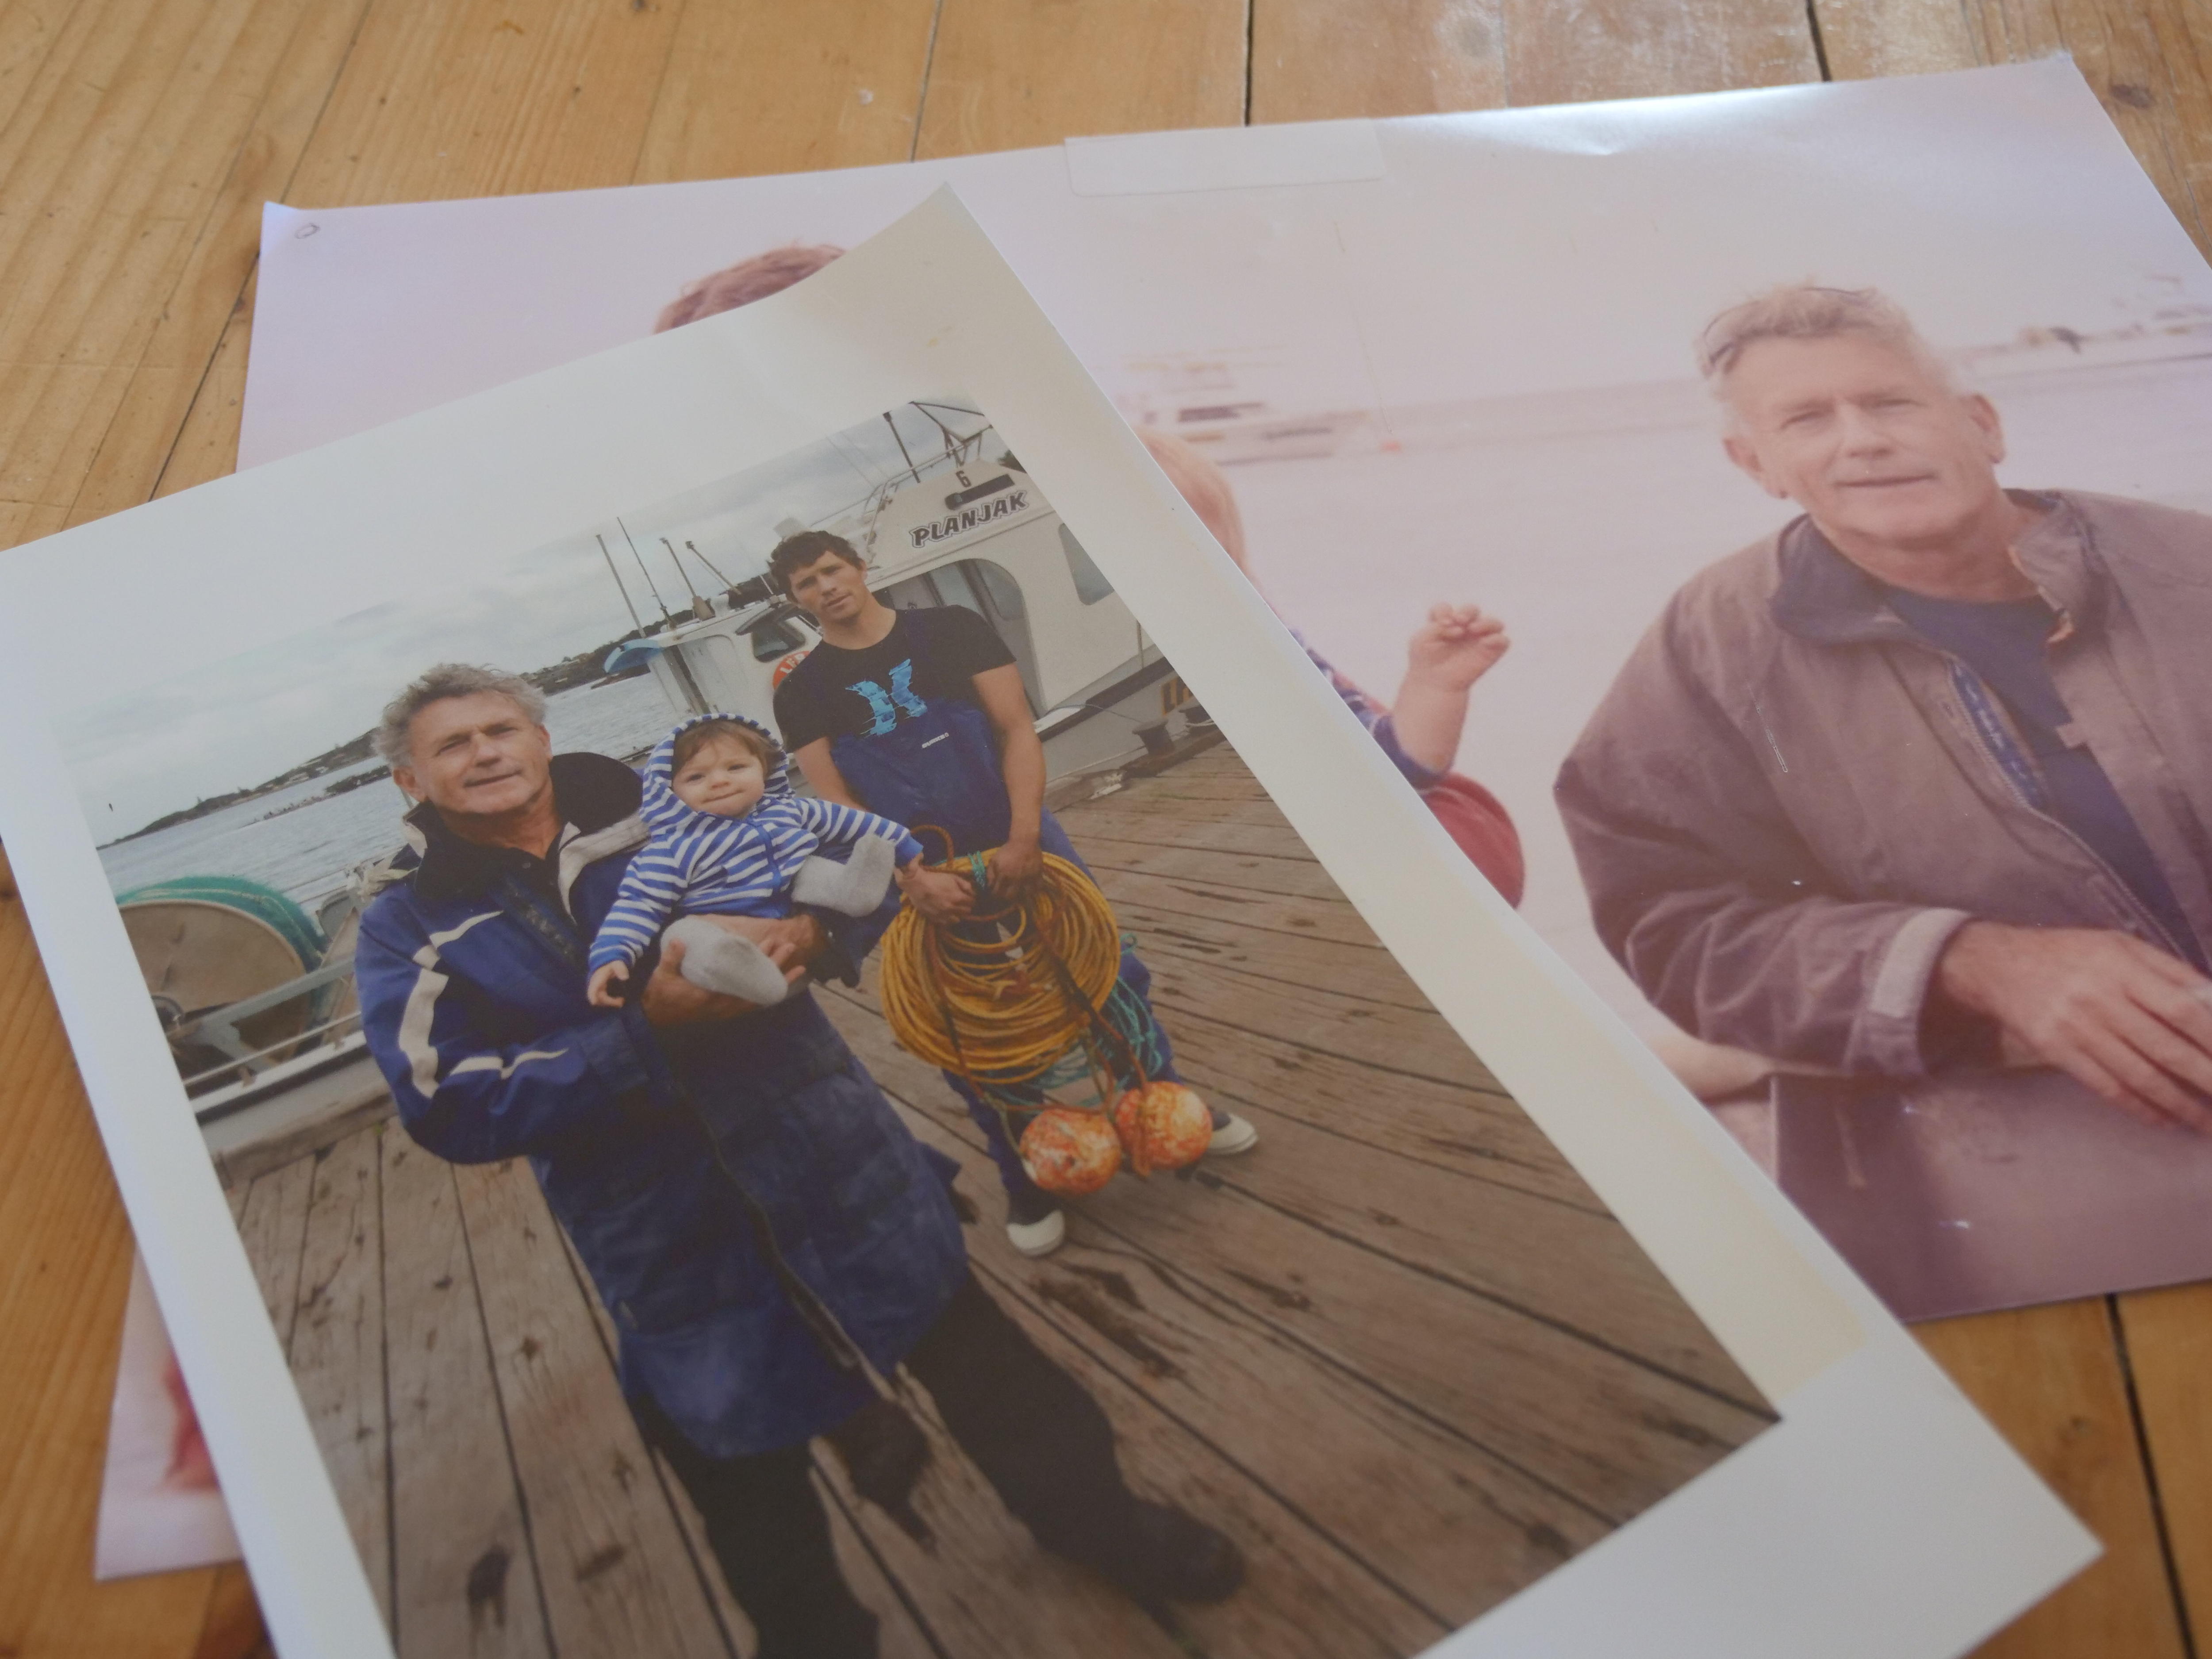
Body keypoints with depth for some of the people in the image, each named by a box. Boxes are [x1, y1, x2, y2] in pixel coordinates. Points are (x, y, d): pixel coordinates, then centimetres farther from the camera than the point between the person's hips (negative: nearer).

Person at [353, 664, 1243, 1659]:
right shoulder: (407, 931, -2)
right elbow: (452, 1104, -16)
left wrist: (813, 930, -20)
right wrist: (645, 1028, -24)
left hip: (830, 1157, 1)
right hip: (669, 1237, 0)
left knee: (963, 1342, 15)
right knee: (735, 1464, 16)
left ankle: (1090, 1512, 41)